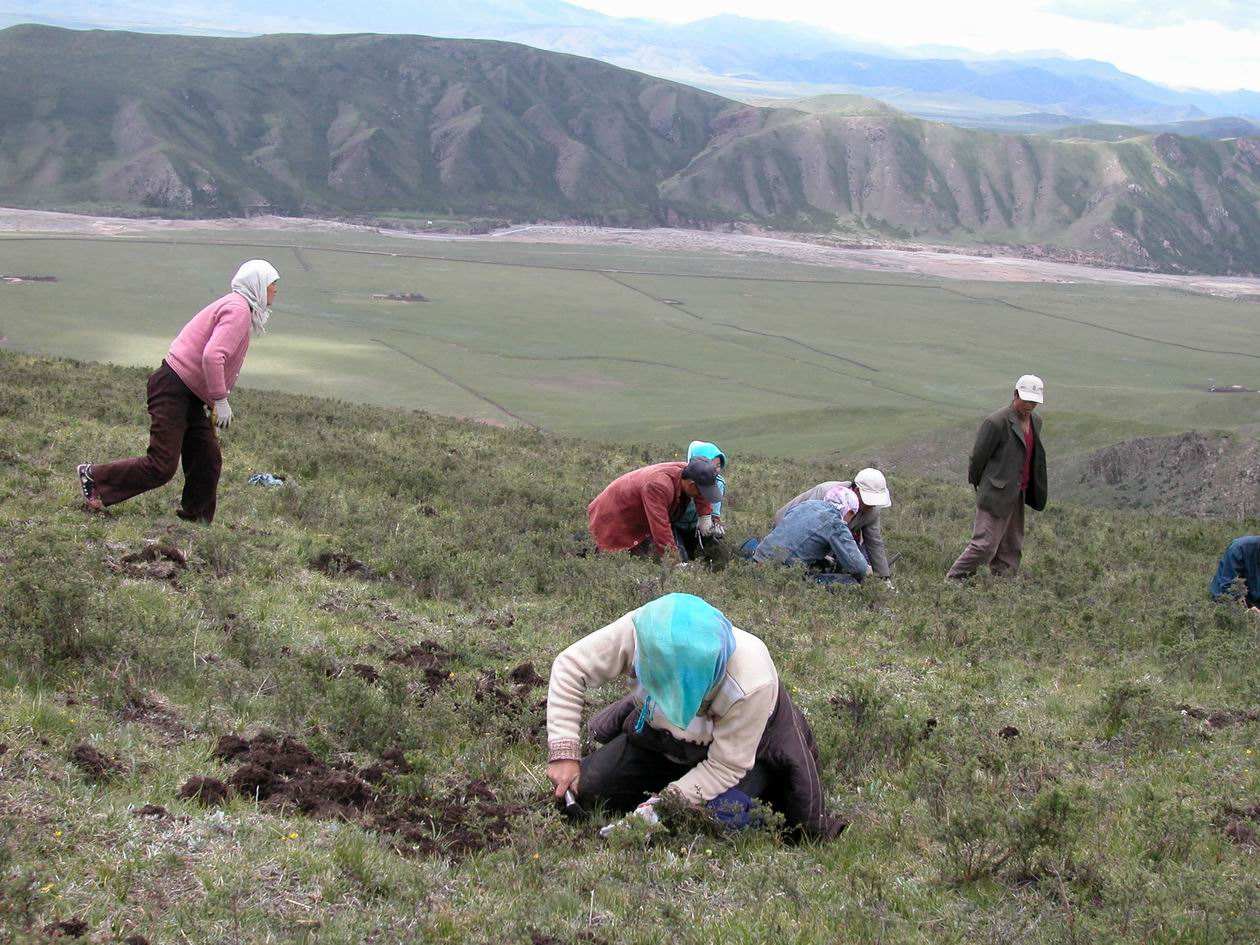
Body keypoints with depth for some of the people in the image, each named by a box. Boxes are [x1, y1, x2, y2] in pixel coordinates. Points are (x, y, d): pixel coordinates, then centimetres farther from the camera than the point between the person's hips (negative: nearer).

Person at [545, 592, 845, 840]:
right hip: (660, 736, 3)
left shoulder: (751, 683, -43)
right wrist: (563, 752, -28)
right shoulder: (638, 631, -37)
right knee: (588, 789, -7)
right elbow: (570, 667, -23)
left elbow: (725, 765, -30)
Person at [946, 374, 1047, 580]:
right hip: (997, 494, -8)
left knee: (1011, 548, 12)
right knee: (985, 544, -10)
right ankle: (953, 580, 0)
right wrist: (977, 484, 4)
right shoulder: (997, 422, -18)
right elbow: (978, 456, -9)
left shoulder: (1036, 422, 9)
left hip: (1018, 495, 8)